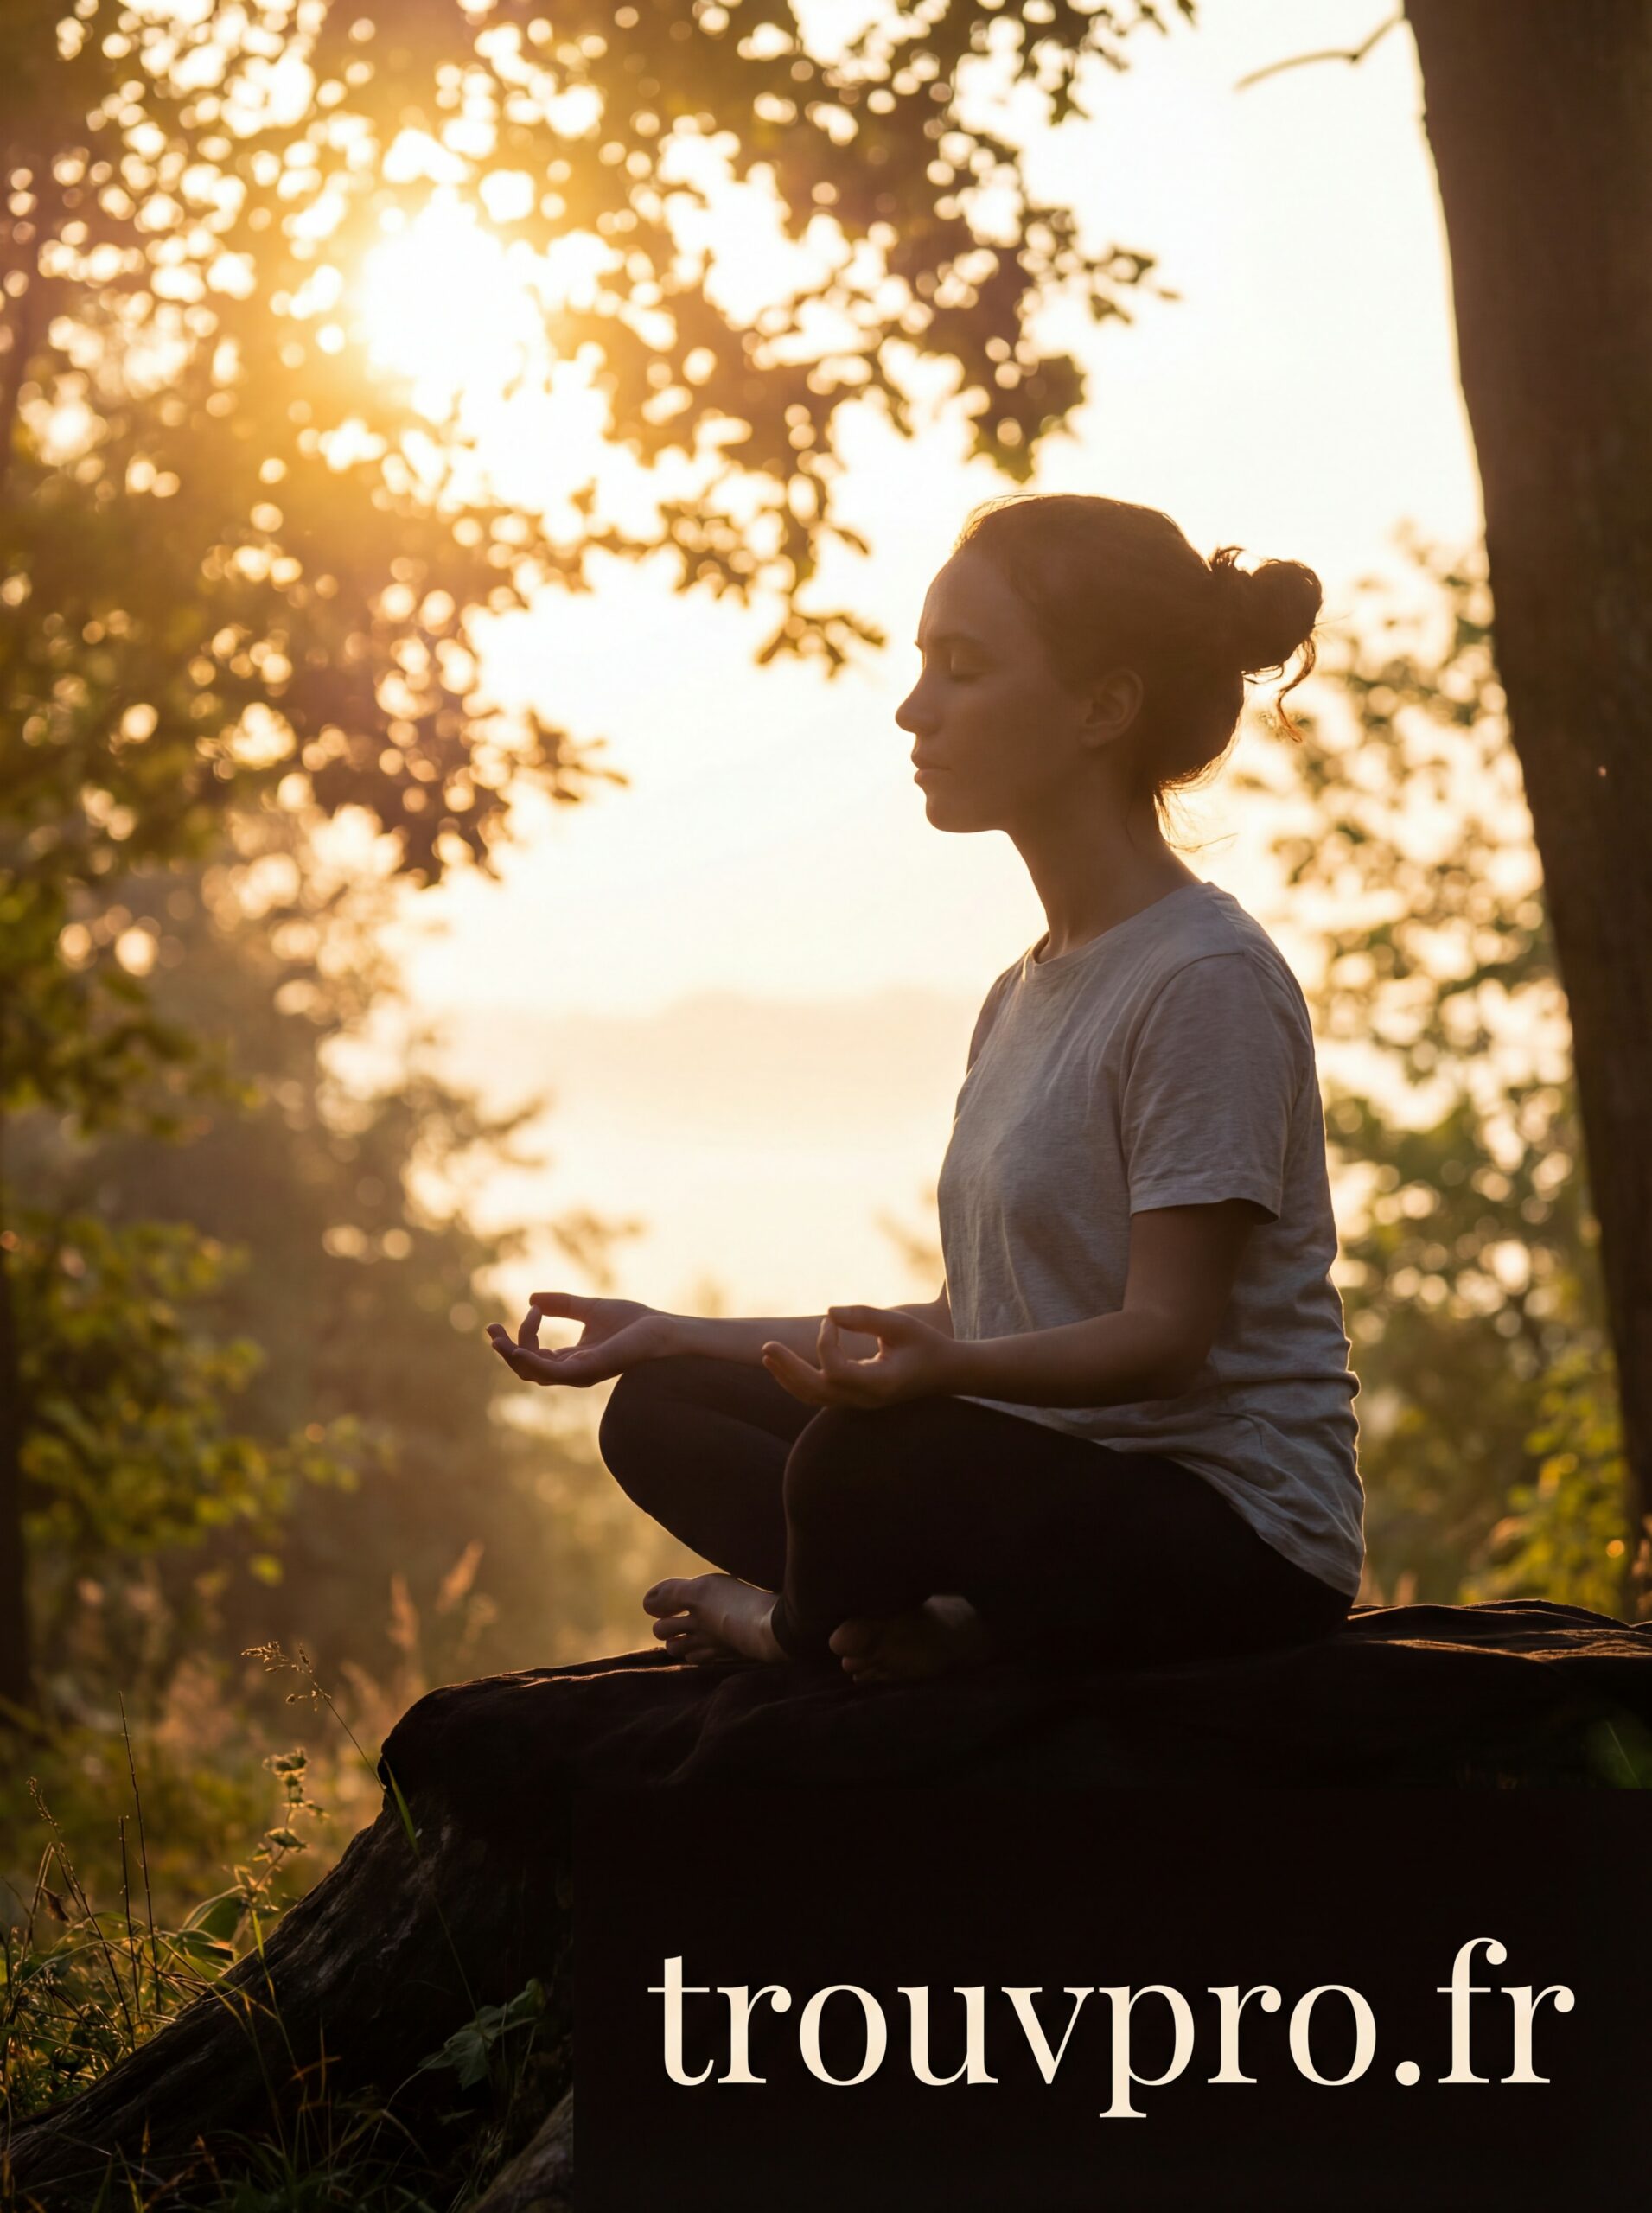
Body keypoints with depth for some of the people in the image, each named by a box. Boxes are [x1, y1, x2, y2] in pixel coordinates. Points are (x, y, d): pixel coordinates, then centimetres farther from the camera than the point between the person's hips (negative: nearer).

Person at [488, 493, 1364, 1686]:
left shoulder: (1207, 977, -13)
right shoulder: (1025, 999, 17)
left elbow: (1166, 1336, -18)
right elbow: (966, 1319, 18)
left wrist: (946, 1367, -36)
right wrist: (675, 1335, 18)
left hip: (1242, 1538, -9)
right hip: (1048, 1476, 9)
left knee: (871, 1462, -34)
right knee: (662, 1413, 5)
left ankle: (803, 1621, -1)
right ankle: (953, 1618, -15)